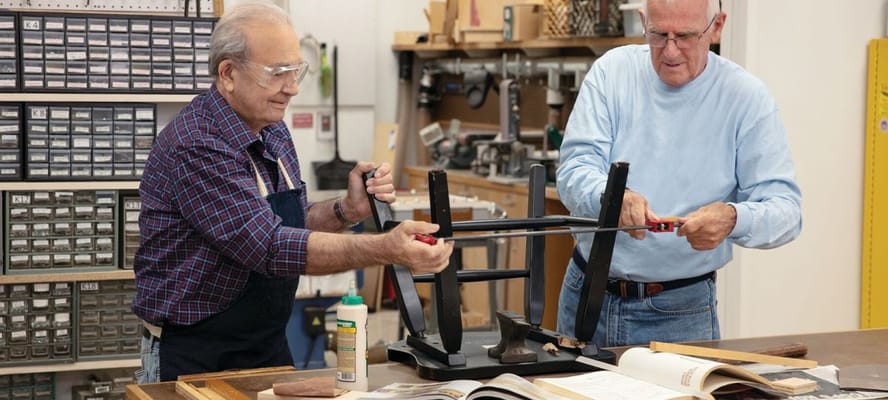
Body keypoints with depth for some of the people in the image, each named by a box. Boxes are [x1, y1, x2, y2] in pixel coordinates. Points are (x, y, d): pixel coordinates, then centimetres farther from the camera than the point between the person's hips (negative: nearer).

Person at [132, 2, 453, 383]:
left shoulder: (273, 133, 4)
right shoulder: (195, 147, -22)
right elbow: (272, 248, -28)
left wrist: (348, 210, -8)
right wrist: (387, 249, -36)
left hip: (270, 349, 7)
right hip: (194, 360, -7)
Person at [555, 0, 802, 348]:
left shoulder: (746, 97, -8)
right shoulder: (612, 71, -4)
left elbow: (785, 208, -12)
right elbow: (575, 169, -11)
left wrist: (733, 218, -34)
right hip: (587, 292, 2)